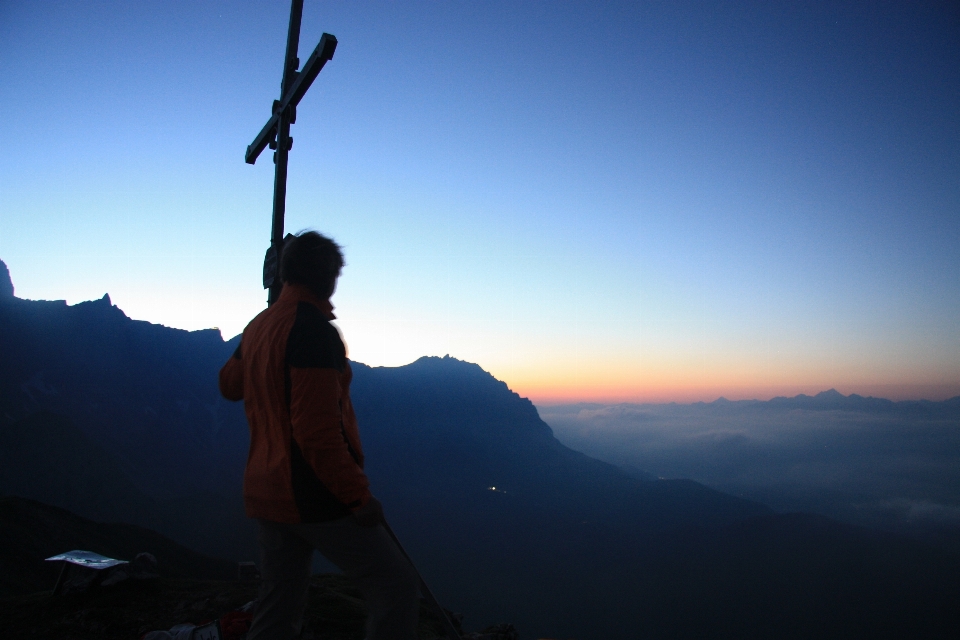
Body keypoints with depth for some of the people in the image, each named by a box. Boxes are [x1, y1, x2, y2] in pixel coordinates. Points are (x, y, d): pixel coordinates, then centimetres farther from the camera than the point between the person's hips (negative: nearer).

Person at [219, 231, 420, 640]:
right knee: (397, 587, -1)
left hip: (267, 494, 9)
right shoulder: (314, 329, -18)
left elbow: (229, 385, 27)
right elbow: (317, 430, -24)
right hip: (316, 498, -9)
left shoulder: (258, 326, 8)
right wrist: (358, 495, -18)